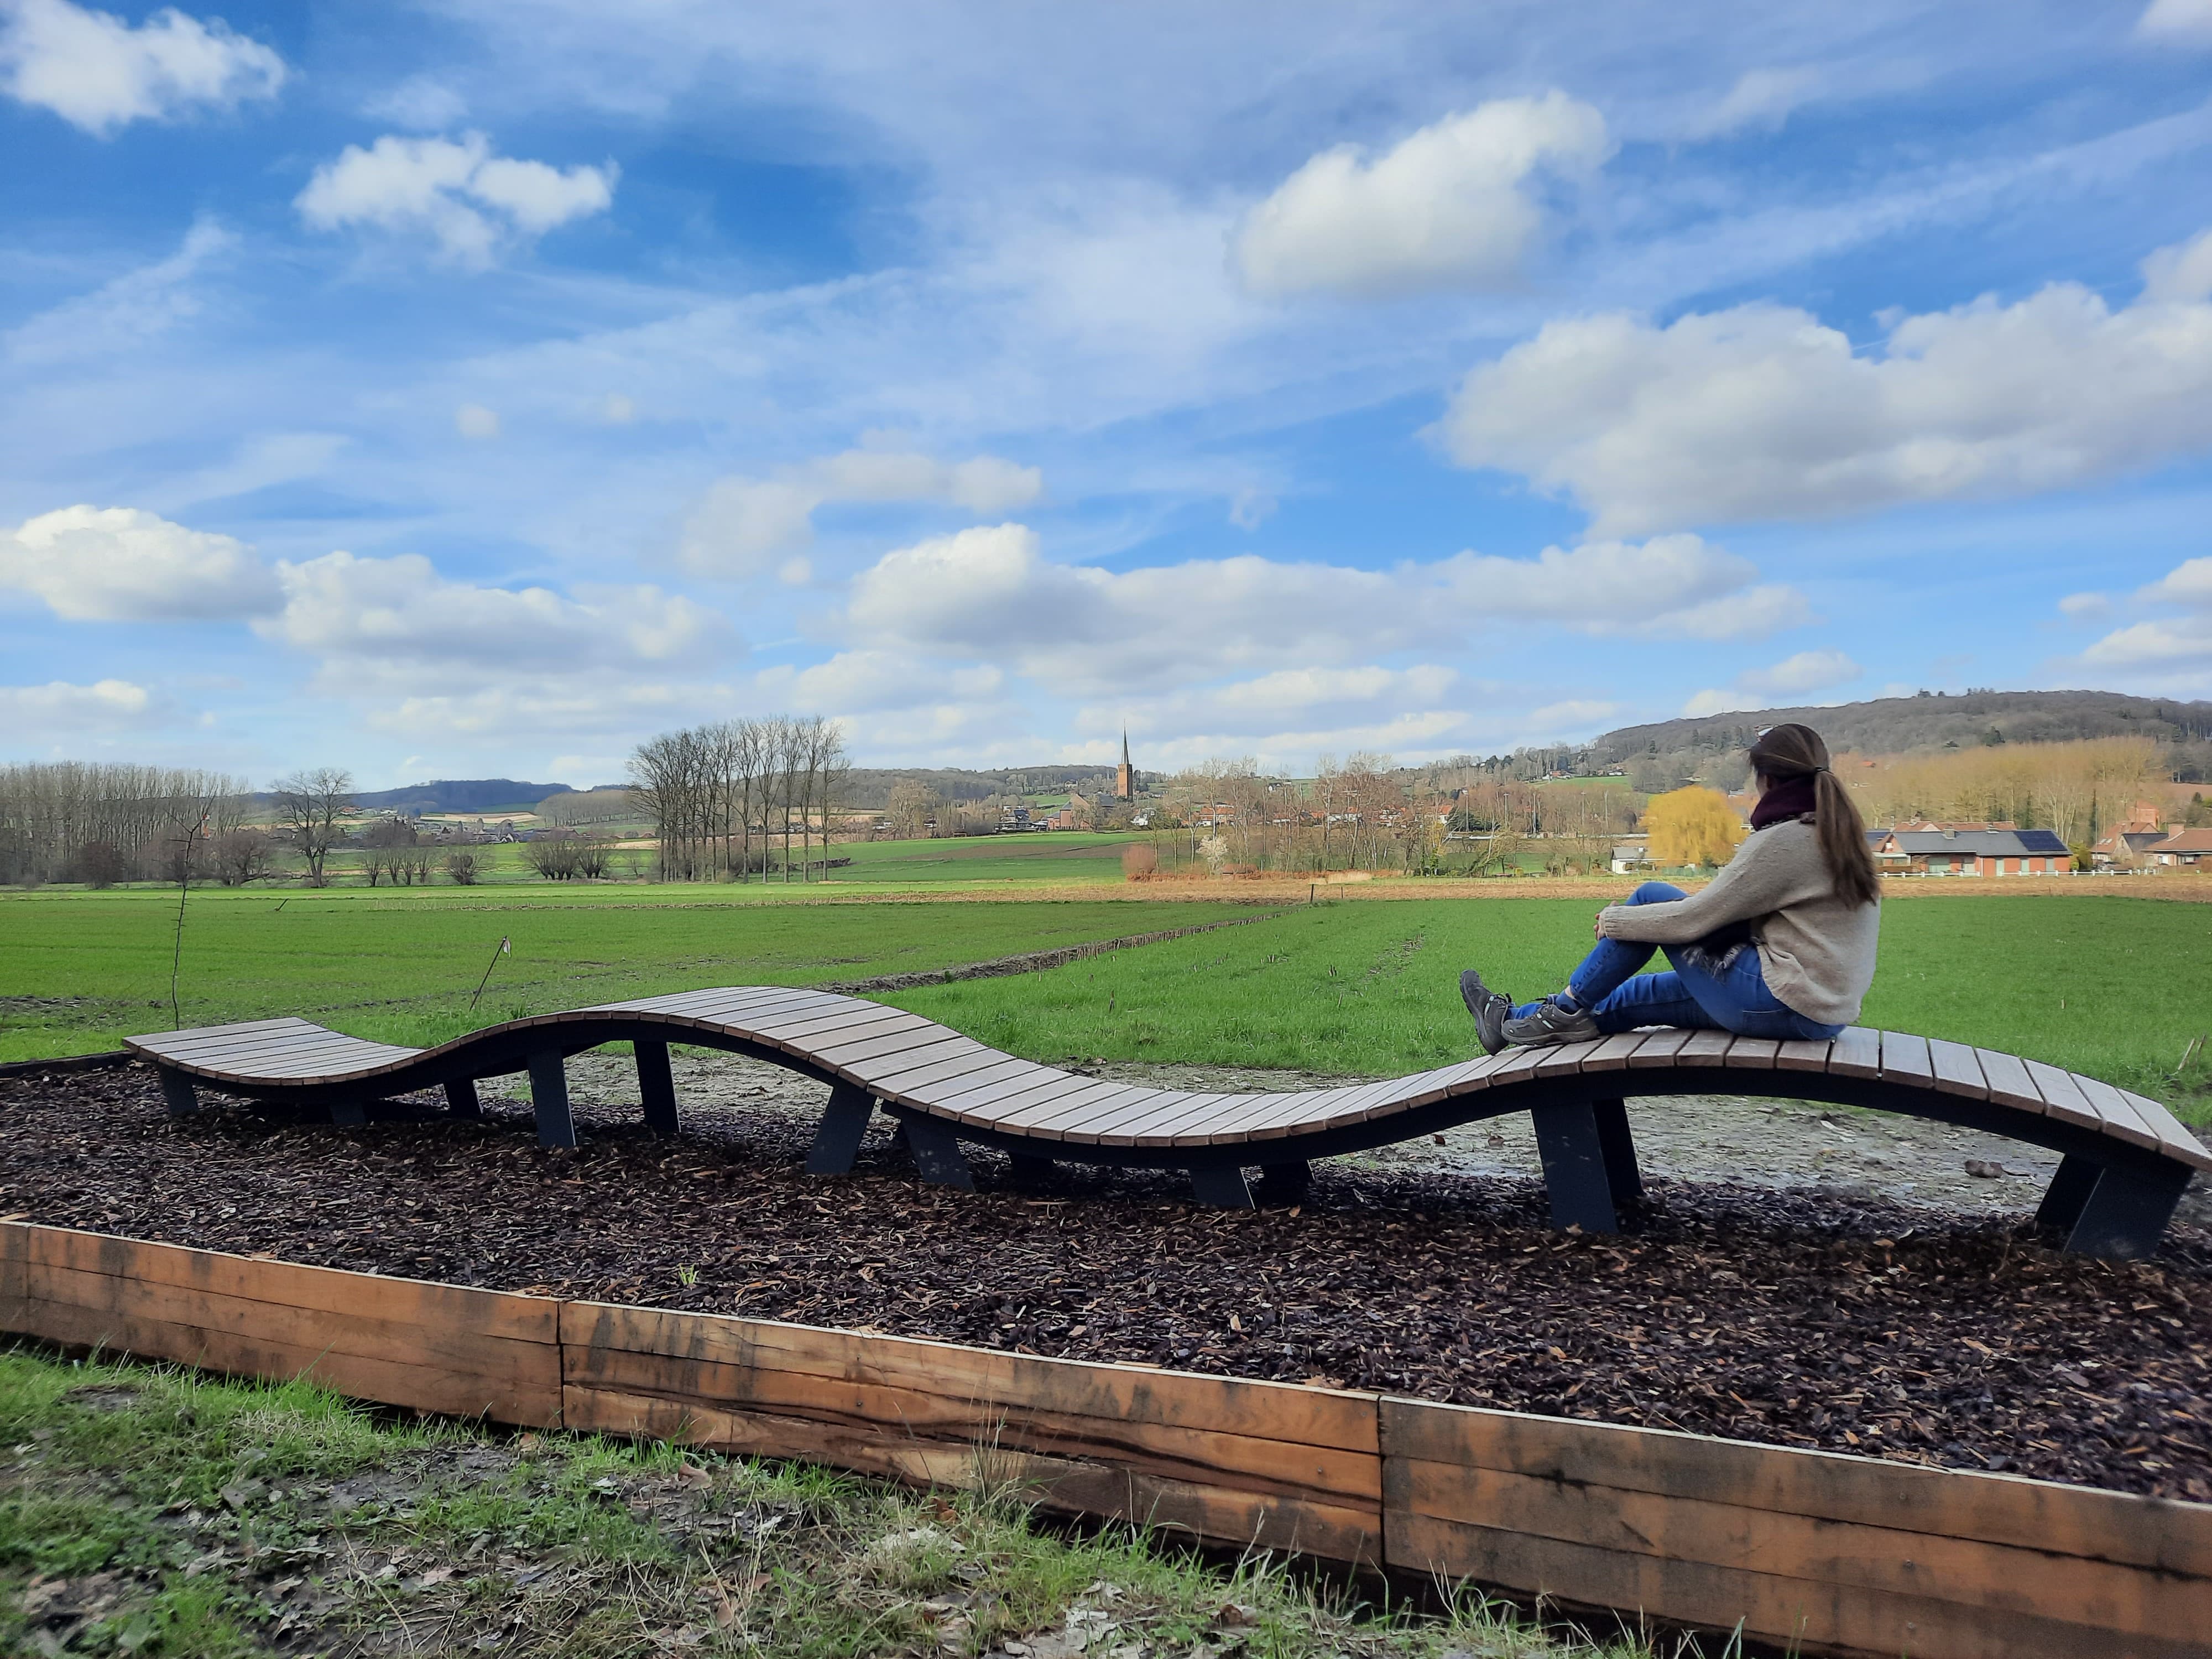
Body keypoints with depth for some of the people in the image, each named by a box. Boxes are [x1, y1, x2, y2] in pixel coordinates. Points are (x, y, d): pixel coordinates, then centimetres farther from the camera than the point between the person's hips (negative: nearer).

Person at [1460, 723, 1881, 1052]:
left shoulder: (1784, 840, -15)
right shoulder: (1843, 838, 12)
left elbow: (1694, 917, -15)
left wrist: (1616, 920, -1)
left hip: (1783, 1006, -9)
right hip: (1825, 1012, 9)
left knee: (1652, 897, 0)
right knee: (1639, 993, 16)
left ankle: (1568, 1008, 9)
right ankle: (1514, 1022, 23)